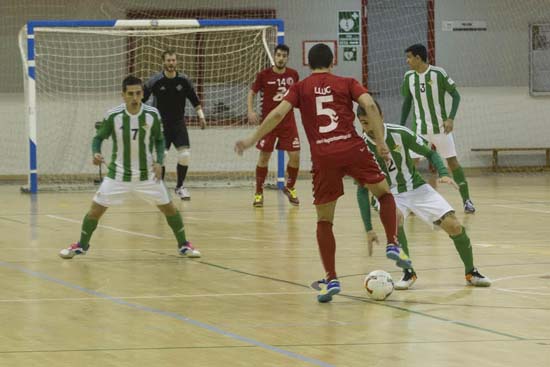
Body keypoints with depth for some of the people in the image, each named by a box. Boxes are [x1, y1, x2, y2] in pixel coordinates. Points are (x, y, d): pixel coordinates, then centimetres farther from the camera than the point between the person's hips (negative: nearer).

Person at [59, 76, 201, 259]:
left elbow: (159, 140, 3)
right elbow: (99, 137, -1)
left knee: (168, 208, 1)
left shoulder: (152, 114, -11)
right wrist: (96, 153, -21)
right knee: (96, 209, -3)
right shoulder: (113, 115, -14)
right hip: (118, 174, -1)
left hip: (147, 174, 1)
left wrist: (159, 161, -12)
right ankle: (81, 245, 19)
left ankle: (184, 245, 21)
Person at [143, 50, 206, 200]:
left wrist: (201, 116, 3)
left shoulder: (184, 80, -4)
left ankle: (180, 186, 9)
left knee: (185, 154, -10)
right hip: (161, 124, -2)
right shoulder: (155, 81, -10)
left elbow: (194, 100, 9)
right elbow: (141, 99, -1)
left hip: (178, 123, 2)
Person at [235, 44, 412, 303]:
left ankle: (331, 279, 3)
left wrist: (252, 140, 6)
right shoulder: (346, 83, 13)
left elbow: (278, 114, 1)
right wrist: (380, 141, -2)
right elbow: (369, 105, -3)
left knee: (324, 221, 10)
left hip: (323, 157, 0)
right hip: (353, 149, 0)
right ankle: (392, 245, 5)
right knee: (384, 193, 22)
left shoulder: (300, 88, 13)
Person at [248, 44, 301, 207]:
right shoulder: (264, 75, -8)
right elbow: (252, 93, 1)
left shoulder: (293, 74, 1)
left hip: (288, 122, 2)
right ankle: (259, 193, 9)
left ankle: (290, 188, 19)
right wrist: (251, 111, -12)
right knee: (264, 156, -3)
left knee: (295, 155, -3)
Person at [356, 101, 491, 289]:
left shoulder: (400, 134, -17)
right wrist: (368, 229, -16)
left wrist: (444, 173, -23)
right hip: (391, 194, -1)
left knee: (453, 225, -14)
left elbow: (430, 153, -3)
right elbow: (362, 190, -12)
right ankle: (408, 272, -16)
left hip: (417, 188, 1)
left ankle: (471, 272, 11)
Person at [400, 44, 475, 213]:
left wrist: (451, 118, -19)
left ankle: (466, 200, 6)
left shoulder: (438, 73, -13)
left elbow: (455, 95, -8)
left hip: (440, 127, -3)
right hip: (419, 128, 3)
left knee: (452, 161, -2)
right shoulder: (409, 76, 1)